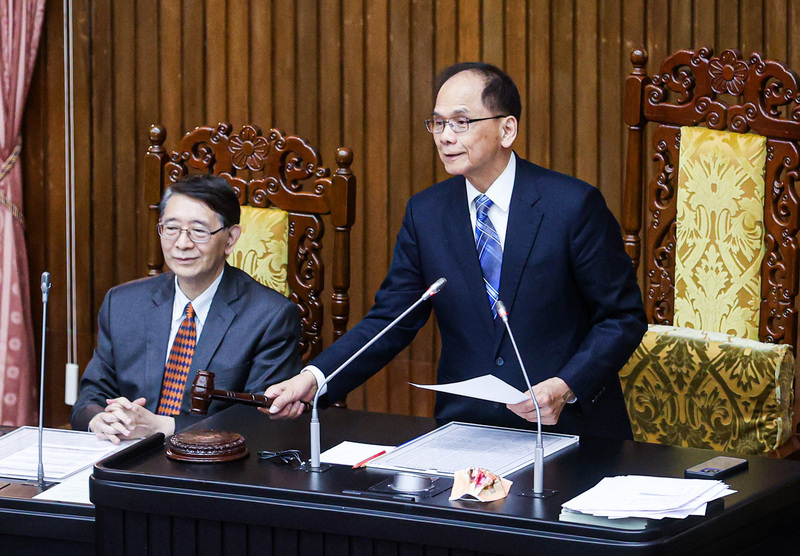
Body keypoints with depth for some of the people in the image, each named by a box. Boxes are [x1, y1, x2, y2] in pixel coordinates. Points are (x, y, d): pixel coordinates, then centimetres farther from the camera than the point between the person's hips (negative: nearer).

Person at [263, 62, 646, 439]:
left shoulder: (574, 206, -5)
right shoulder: (425, 213, 7)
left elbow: (623, 317, -2)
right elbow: (389, 319, 7)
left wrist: (566, 388, -17)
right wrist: (314, 378, -9)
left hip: (567, 427, -3)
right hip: (464, 427, 4)